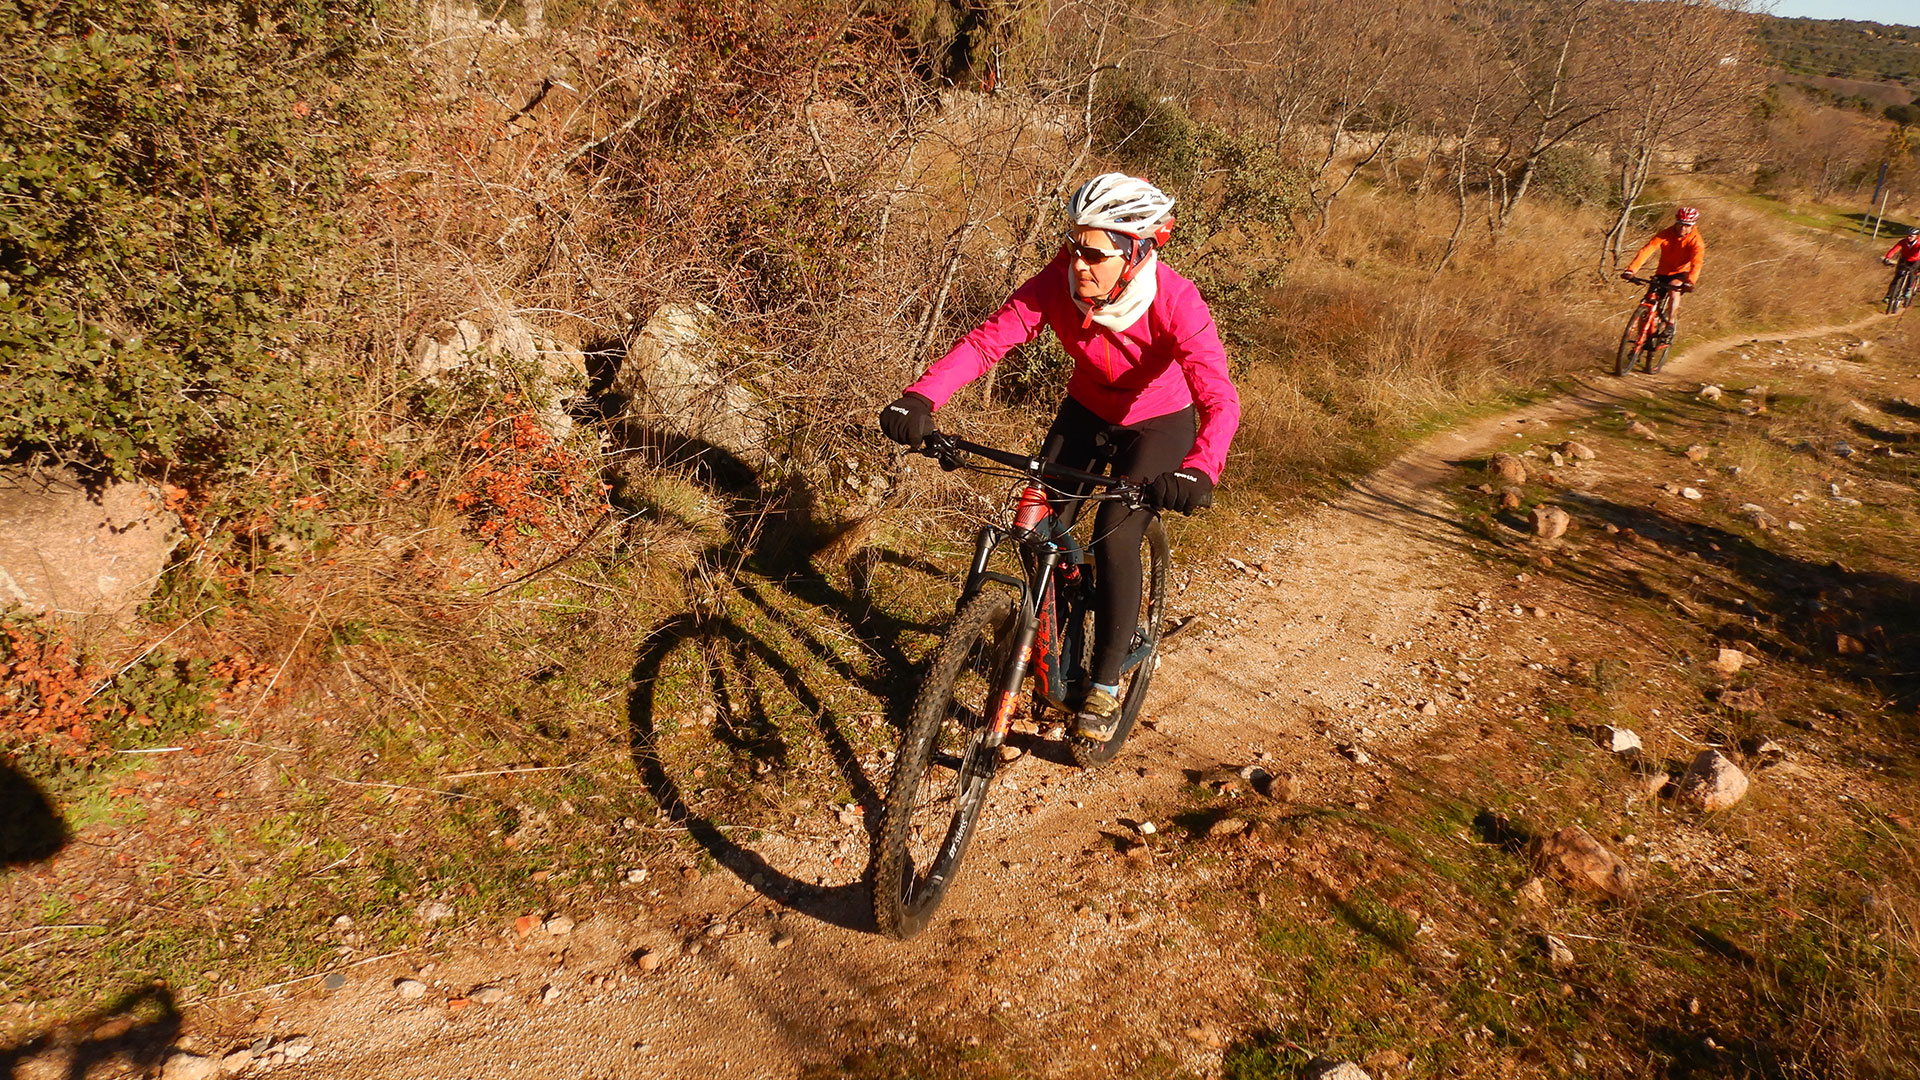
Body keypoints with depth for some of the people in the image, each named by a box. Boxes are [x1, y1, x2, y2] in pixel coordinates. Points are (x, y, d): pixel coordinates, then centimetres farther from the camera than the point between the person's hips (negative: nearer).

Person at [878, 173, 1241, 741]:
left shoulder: (1174, 302, -34)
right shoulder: (1058, 284, -26)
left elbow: (1220, 399, -41)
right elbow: (987, 339, -31)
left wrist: (1199, 470, -61)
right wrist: (919, 398, -48)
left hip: (1158, 423, -3)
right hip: (1087, 410, 4)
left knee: (1115, 540, -17)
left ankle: (1105, 687, 0)